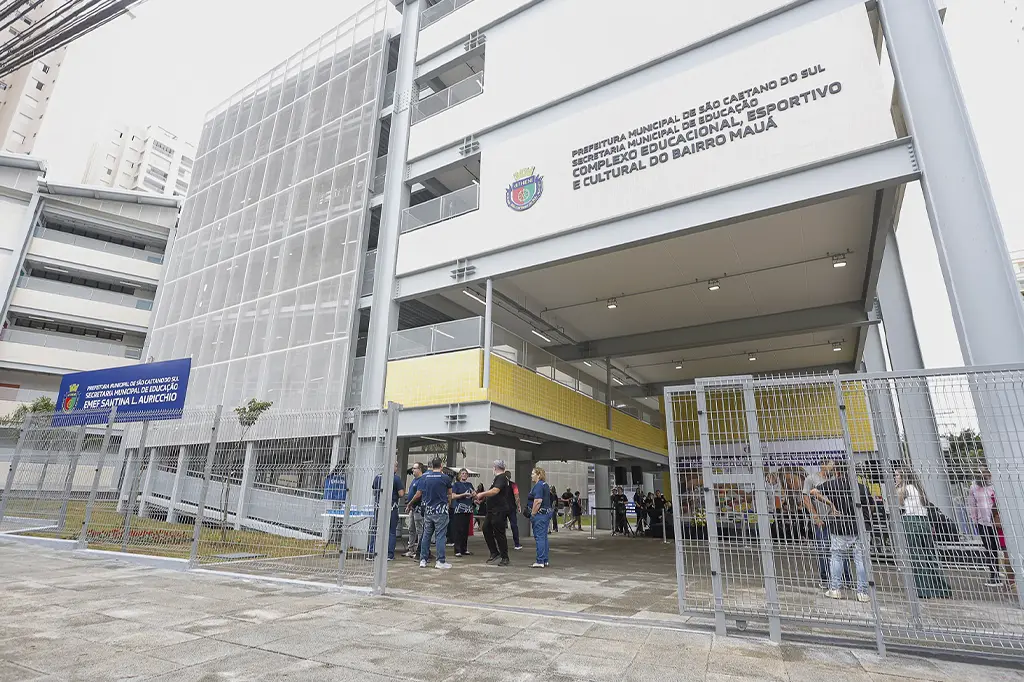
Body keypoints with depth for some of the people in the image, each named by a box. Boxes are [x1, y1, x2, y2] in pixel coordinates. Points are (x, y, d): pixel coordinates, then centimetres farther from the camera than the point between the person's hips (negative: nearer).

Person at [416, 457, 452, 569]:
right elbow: (449, 494, 9)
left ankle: (423, 560, 17)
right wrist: (449, 502, 27)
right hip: (441, 510, -4)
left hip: (428, 510, 4)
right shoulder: (445, 478, -6)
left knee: (426, 535, 12)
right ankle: (440, 561, 2)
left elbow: (419, 493, 7)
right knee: (440, 535, 0)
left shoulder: (424, 477, 1)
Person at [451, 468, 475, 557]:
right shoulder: (456, 484, 1)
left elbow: (473, 495, 23)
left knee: (466, 530, 8)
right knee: (458, 530, -6)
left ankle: (464, 549, 17)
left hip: (468, 510, 5)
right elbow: (453, 496, -9)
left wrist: (473, 494, 0)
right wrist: (464, 494, -15)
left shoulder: (469, 484, 16)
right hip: (459, 509, -5)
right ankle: (457, 551, -2)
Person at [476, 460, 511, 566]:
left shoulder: (501, 478, -14)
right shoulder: (498, 478, 16)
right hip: (492, 510, 10)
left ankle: (505, 558, 10)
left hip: (499, 511, -10)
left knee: (499, 534, -2)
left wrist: (482, 494, -19)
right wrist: (483, 499, 16)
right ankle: (495, 553, 22)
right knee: (486, 530, 11)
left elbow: (495, 491, -28)